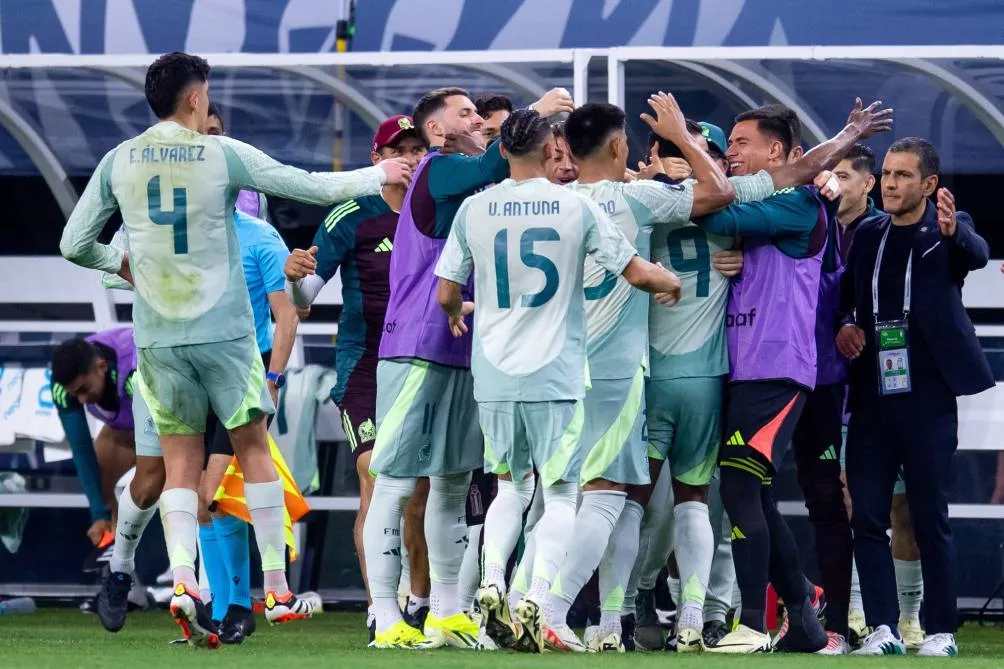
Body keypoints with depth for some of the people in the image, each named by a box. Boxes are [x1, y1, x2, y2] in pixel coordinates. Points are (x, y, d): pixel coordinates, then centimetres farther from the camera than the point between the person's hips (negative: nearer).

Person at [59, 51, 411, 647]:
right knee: (254, 447, 8)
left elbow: (74, 244, 6)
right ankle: (277, 591, 10)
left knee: (181, 461, 5)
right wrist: (378, 175, 16)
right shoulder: (222, 155, -6)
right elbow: (311, 187, 0)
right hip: (223, 330, -2)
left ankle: (183, 579, -14)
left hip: (158, 338, 2)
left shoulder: (119, 162, 2)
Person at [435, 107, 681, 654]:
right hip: (556, 375, -3)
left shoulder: (474, 209, 2)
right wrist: (672, 285, 19)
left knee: (511, 486, 17)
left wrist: (456, 316, 32)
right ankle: (535, 600, -12)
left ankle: (492, 582, -6)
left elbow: (446, 294, 8)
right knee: (559, 492, 5)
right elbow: (637, 272, -3)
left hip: (494, 375, 3)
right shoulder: (576, 207, -4)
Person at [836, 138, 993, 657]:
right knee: (867, 517, 0)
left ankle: (941, 632, 5)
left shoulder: (947, 233, -3)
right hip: (871, 397, 5)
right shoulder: (868, 235, 11)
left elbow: (978, 254, -25)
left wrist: (954, 231, -47)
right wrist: (842, 324, 1)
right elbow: (843, 292, 23)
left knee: (930, 518, -1)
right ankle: (883, 629, 3)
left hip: (927, 398, -5)